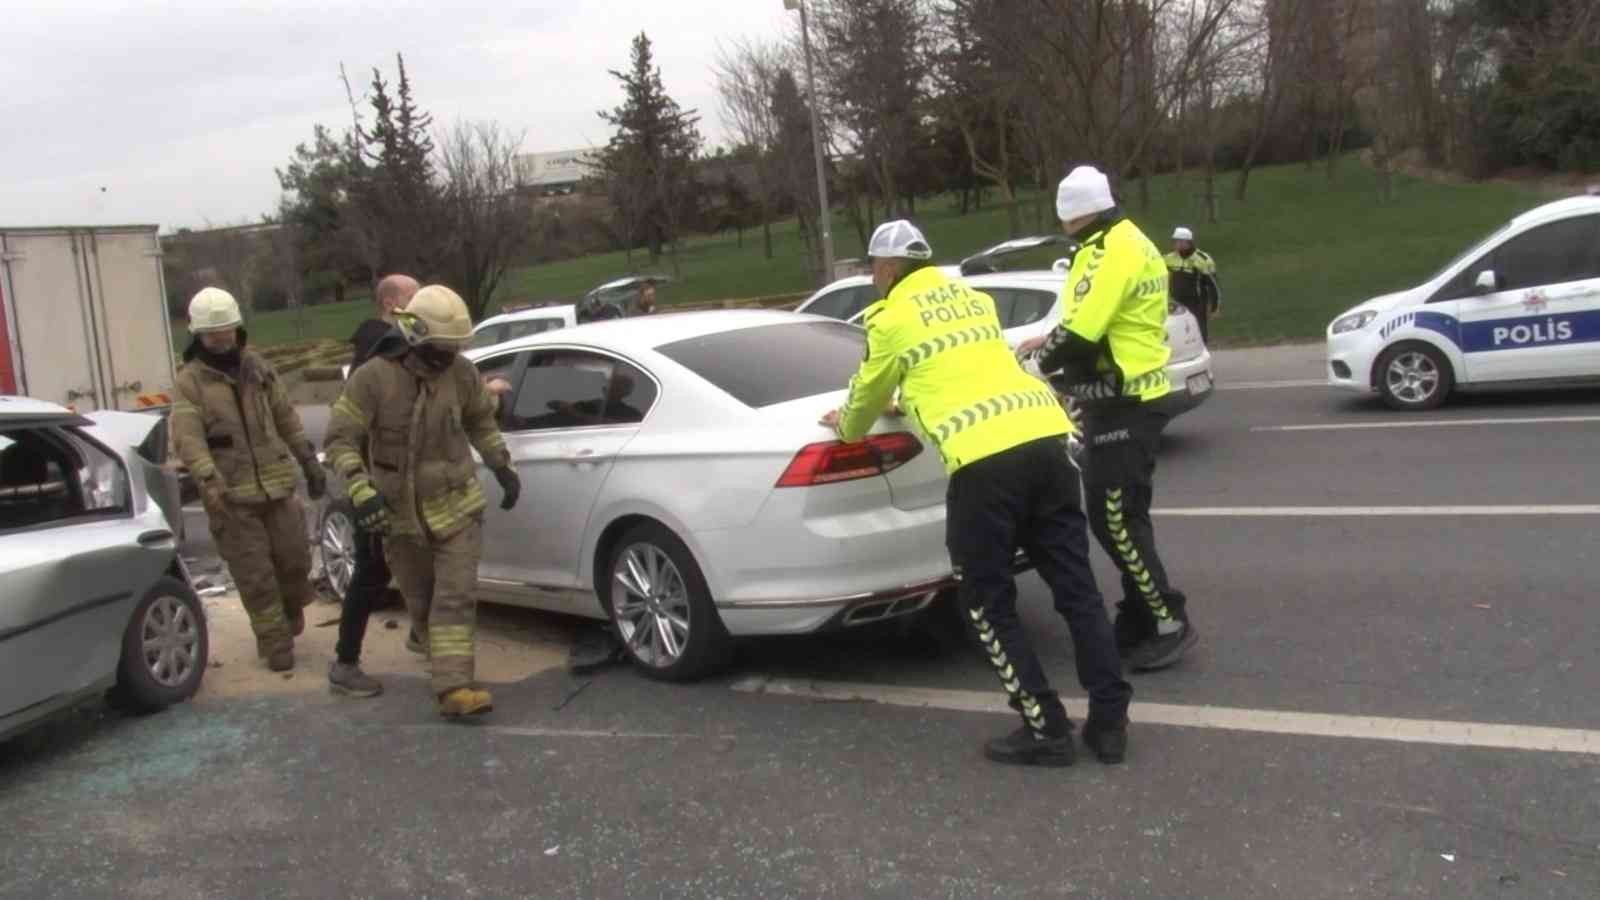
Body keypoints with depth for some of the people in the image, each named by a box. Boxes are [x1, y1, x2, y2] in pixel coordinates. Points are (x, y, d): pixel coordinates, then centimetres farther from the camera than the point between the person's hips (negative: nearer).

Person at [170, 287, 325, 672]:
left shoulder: (258, 367, 10)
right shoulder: (189, 382, -5)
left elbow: (286, 417, 16)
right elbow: (187, 438, -17)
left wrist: (309, 462, 14)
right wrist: (208, 481, -31)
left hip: (277, 484, 4)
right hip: (231, 494, -4)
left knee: (295, 558, 8)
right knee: (255, 576, 0)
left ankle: (291, 610, 37)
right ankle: (275, 643, 12)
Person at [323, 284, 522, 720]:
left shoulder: (461, 373, -6)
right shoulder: (373, 377, -16)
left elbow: (481, 420, 13)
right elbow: (339, 438, -15)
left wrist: (503, 468, 13)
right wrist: (362, 491, -28)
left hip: (456, 507, 1)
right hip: (401, 514, -1)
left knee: (455, 597, -9)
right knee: (421, 601, 12)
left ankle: (454, 687, -11)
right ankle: (451, 669, 32)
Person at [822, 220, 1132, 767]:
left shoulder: (891, 317, 7)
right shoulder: (975, 299, 26)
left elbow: (868, 394, 21)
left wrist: (847, 425, 43)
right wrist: (907, 399, 57)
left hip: (983, 459, -6)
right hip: (1045, 437, 7)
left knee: (989, 604, 8)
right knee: (1076, 588, 12)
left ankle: (1045, 730, 8)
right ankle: (1109, 722, 14)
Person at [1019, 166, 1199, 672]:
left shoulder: (1110, 251, -17)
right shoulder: (1131, 243, 16)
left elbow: (1080, 336, -22)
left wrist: (1044, 358, -4)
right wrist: (1053, 342, 15)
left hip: (1120, 406, -11)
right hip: (1132, 398, 11)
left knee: (1113, 521, -7)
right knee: (1123, 517, 14)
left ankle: (1169, 624, -1)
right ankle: (1140, 621, 22)